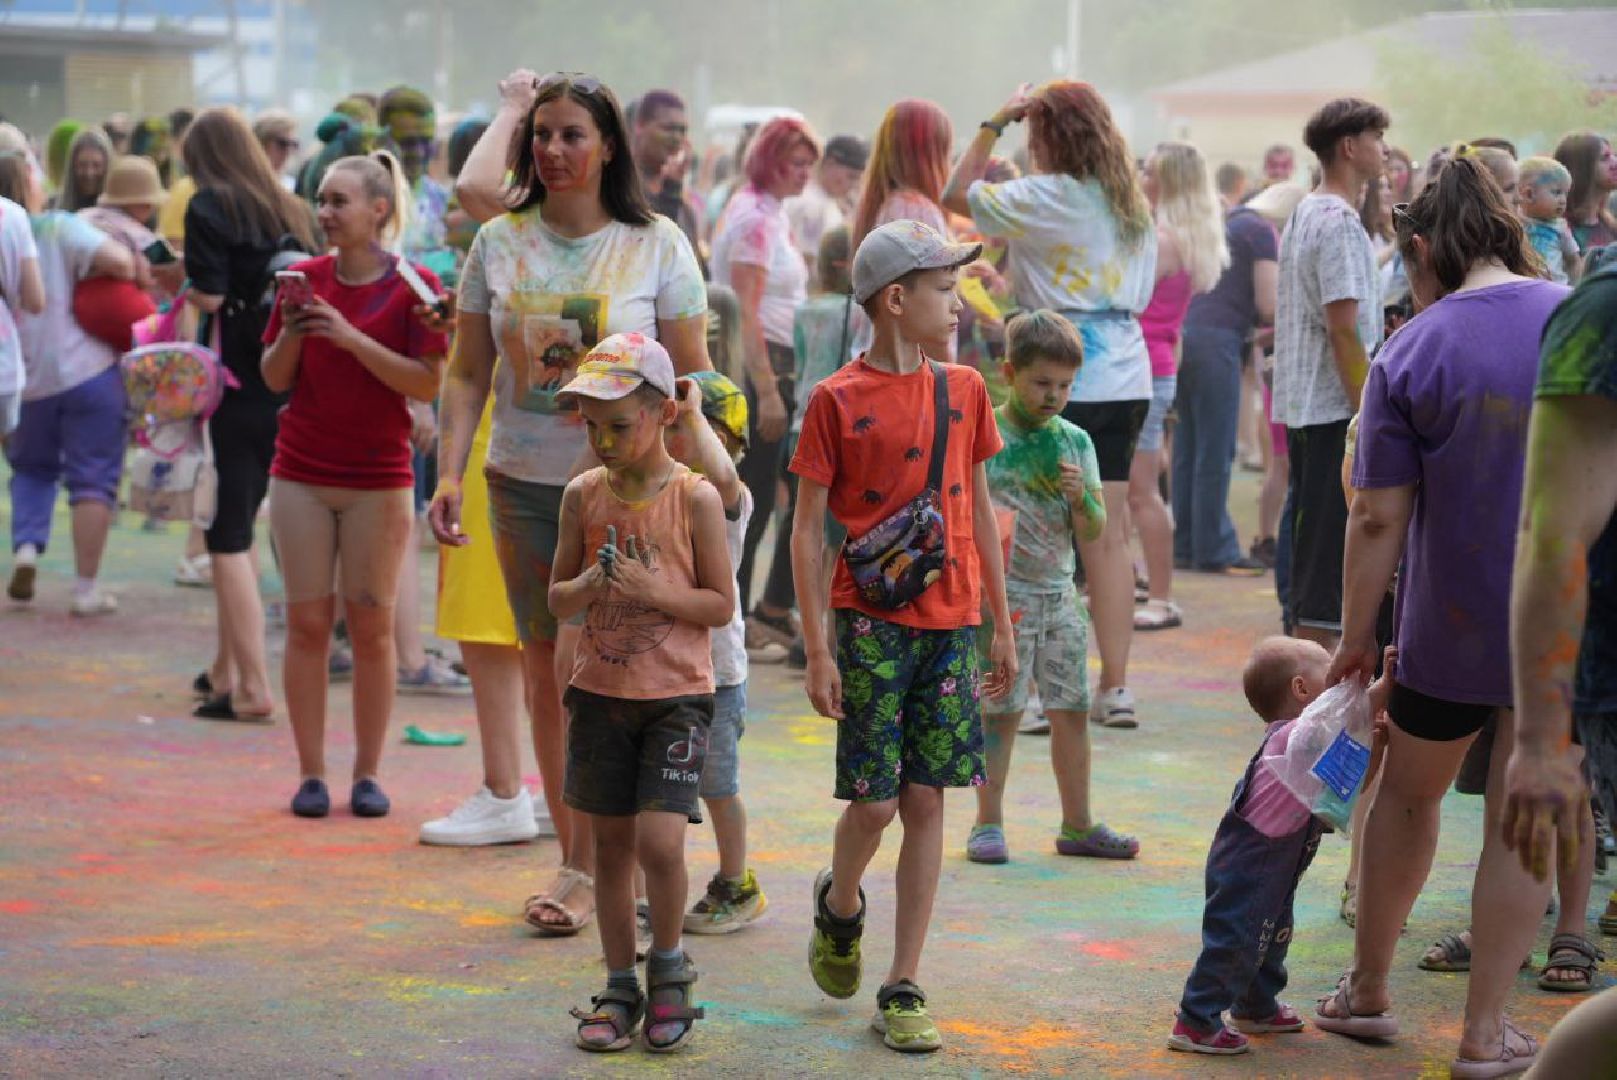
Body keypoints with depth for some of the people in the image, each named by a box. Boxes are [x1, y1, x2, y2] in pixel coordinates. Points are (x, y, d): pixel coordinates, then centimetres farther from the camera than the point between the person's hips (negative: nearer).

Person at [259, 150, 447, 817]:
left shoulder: (414, 285, -4)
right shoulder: (306, 278, 6)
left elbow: (428, 383, -11)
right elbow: (274, 380, 8)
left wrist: (352, 337, -18)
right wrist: (291, 333, -11)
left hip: (379, 479, -2)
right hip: (301, 474, 3)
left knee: (372, 626, 2)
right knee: (307, 623, 2)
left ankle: (368, 774, 11)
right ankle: (311, 774, 8)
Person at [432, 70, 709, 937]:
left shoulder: (656, 246, -2)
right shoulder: (499, 244, 5)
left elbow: (692, 376, 1)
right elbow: (468, 373, 6)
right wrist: (449, 471, -5)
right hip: (522, 482, 4)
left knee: (582, 665, -11)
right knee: (542, 666, 7)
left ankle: (584, 869, -2)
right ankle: (584, 857, 18)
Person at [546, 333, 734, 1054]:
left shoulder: (695, 498, -9)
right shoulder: (583, 494, 2)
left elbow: (722, 605, -5)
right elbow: (558, 599, 8)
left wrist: (656, 590, -19)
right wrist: (591, 585, -13)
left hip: (676, 696, -4)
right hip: (601, 692, 4)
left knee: (660, 840, -14)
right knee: (611, 843, 8)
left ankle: (669, 966, 10)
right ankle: (620, 987, 20)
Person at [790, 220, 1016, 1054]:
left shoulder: (963, 390, 8)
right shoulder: (838, 400, -5)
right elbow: (808, 529, -4)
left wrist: (1002, 626, 15)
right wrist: (817, 650, -9)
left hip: (951, 621, 4)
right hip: (872, 622, -4)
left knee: (926, 801, 3)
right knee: (874, 800, -5)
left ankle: (903, 988, 10)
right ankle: (839, 903, 29)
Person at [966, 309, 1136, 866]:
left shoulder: (1074, 441, 7)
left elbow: (1093, 532, 7)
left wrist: (1081, 498, -13)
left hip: (1060, 593, 4)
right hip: (1002, 595, -4)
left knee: (1072, 709, 6)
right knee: (1000, 710, -3)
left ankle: (1077, 825, 16)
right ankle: (988, 823, 7)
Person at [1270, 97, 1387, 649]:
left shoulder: (1303, 215, 16)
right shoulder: (1340, 222, -15)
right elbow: (1343, 329, -20)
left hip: (1301, 406, 10)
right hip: (1335, 410, -10)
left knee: (1309, 548, 15)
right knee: (1332, 559, -7)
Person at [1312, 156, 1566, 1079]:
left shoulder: (1411, 355, -8)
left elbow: (1378, 520, -8)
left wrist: (1357, 638, 0)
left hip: (1452, 623, -1)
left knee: (1410, 795, 20)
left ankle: (1368, 992, 33)